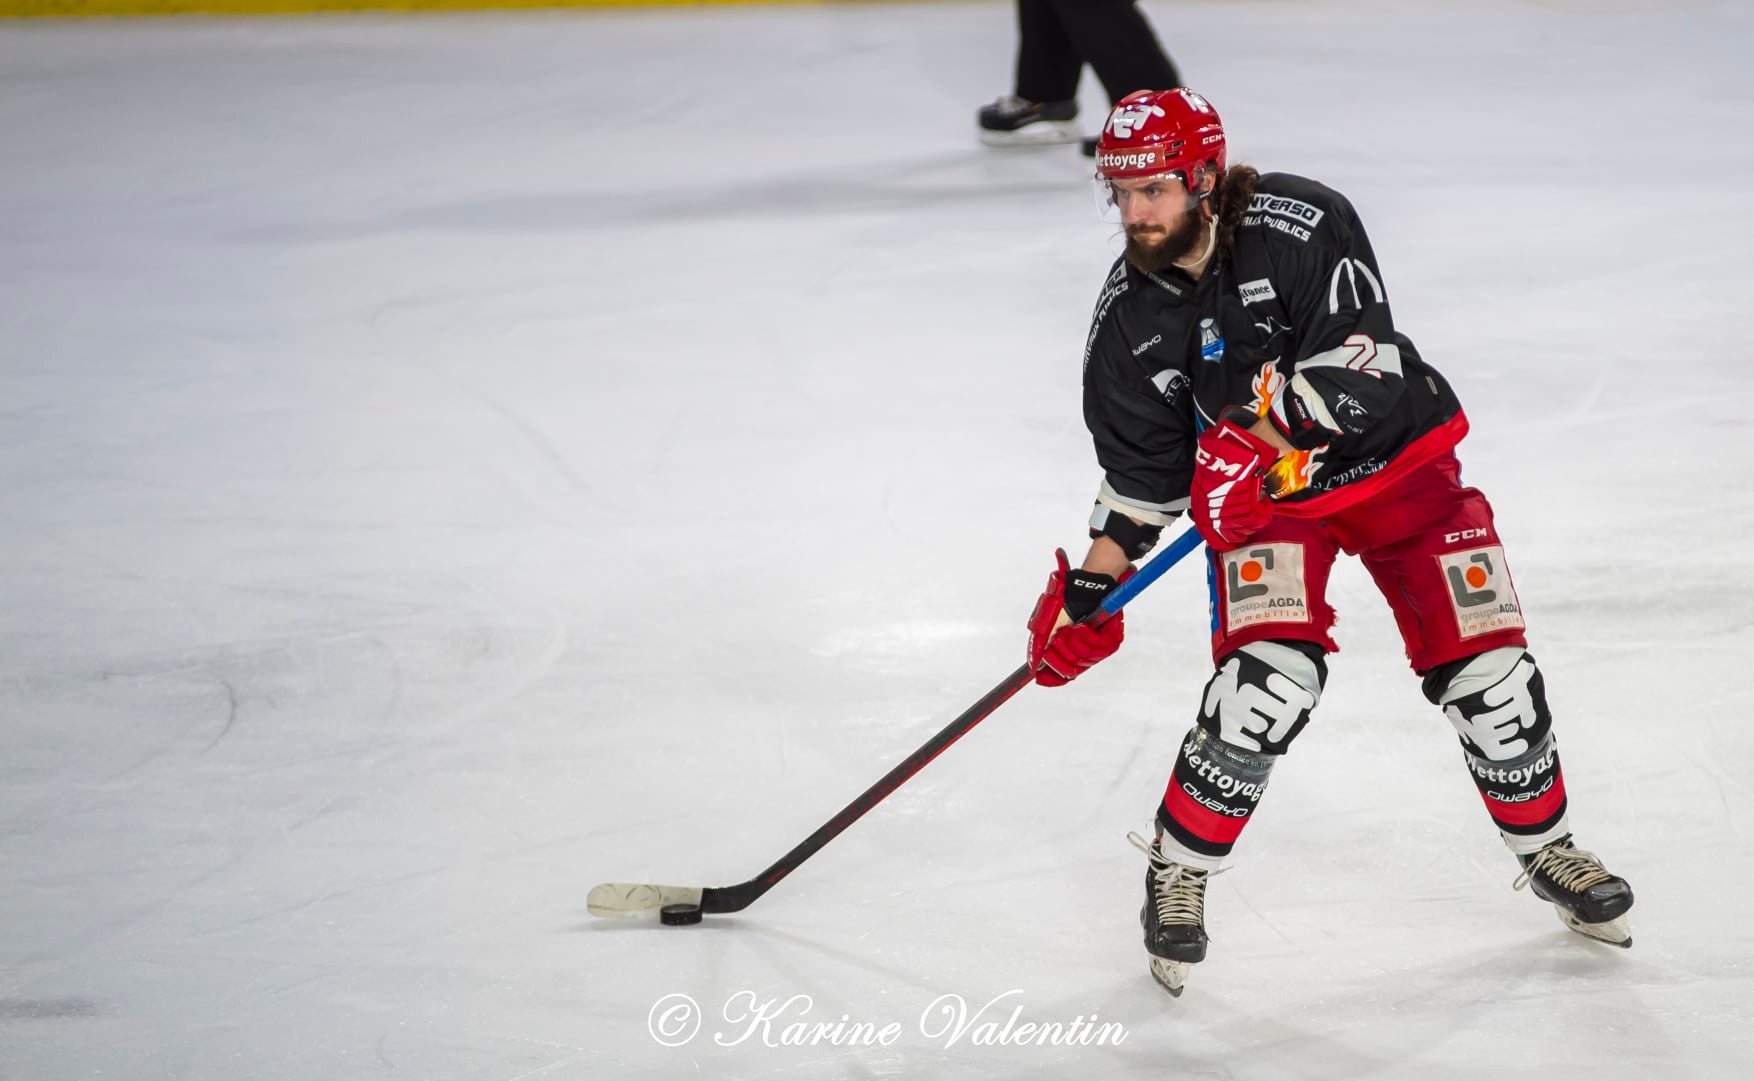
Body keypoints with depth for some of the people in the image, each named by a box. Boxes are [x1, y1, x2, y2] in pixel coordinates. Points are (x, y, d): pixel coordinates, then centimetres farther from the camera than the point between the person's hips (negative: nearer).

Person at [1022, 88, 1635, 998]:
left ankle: (1546, 850, 25)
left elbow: (1360, 360, -29)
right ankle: (1178, 871, -4)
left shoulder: (1300, 224, -23)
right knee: (1270, 681, -23)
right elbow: (1140, 470, -2)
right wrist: (1089, 590, -7)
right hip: (1263, 492, 1)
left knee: (1485, 669, -1)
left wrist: (1256, 432, -37)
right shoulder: (1129, 319, -11)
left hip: (1394, 456, 0)